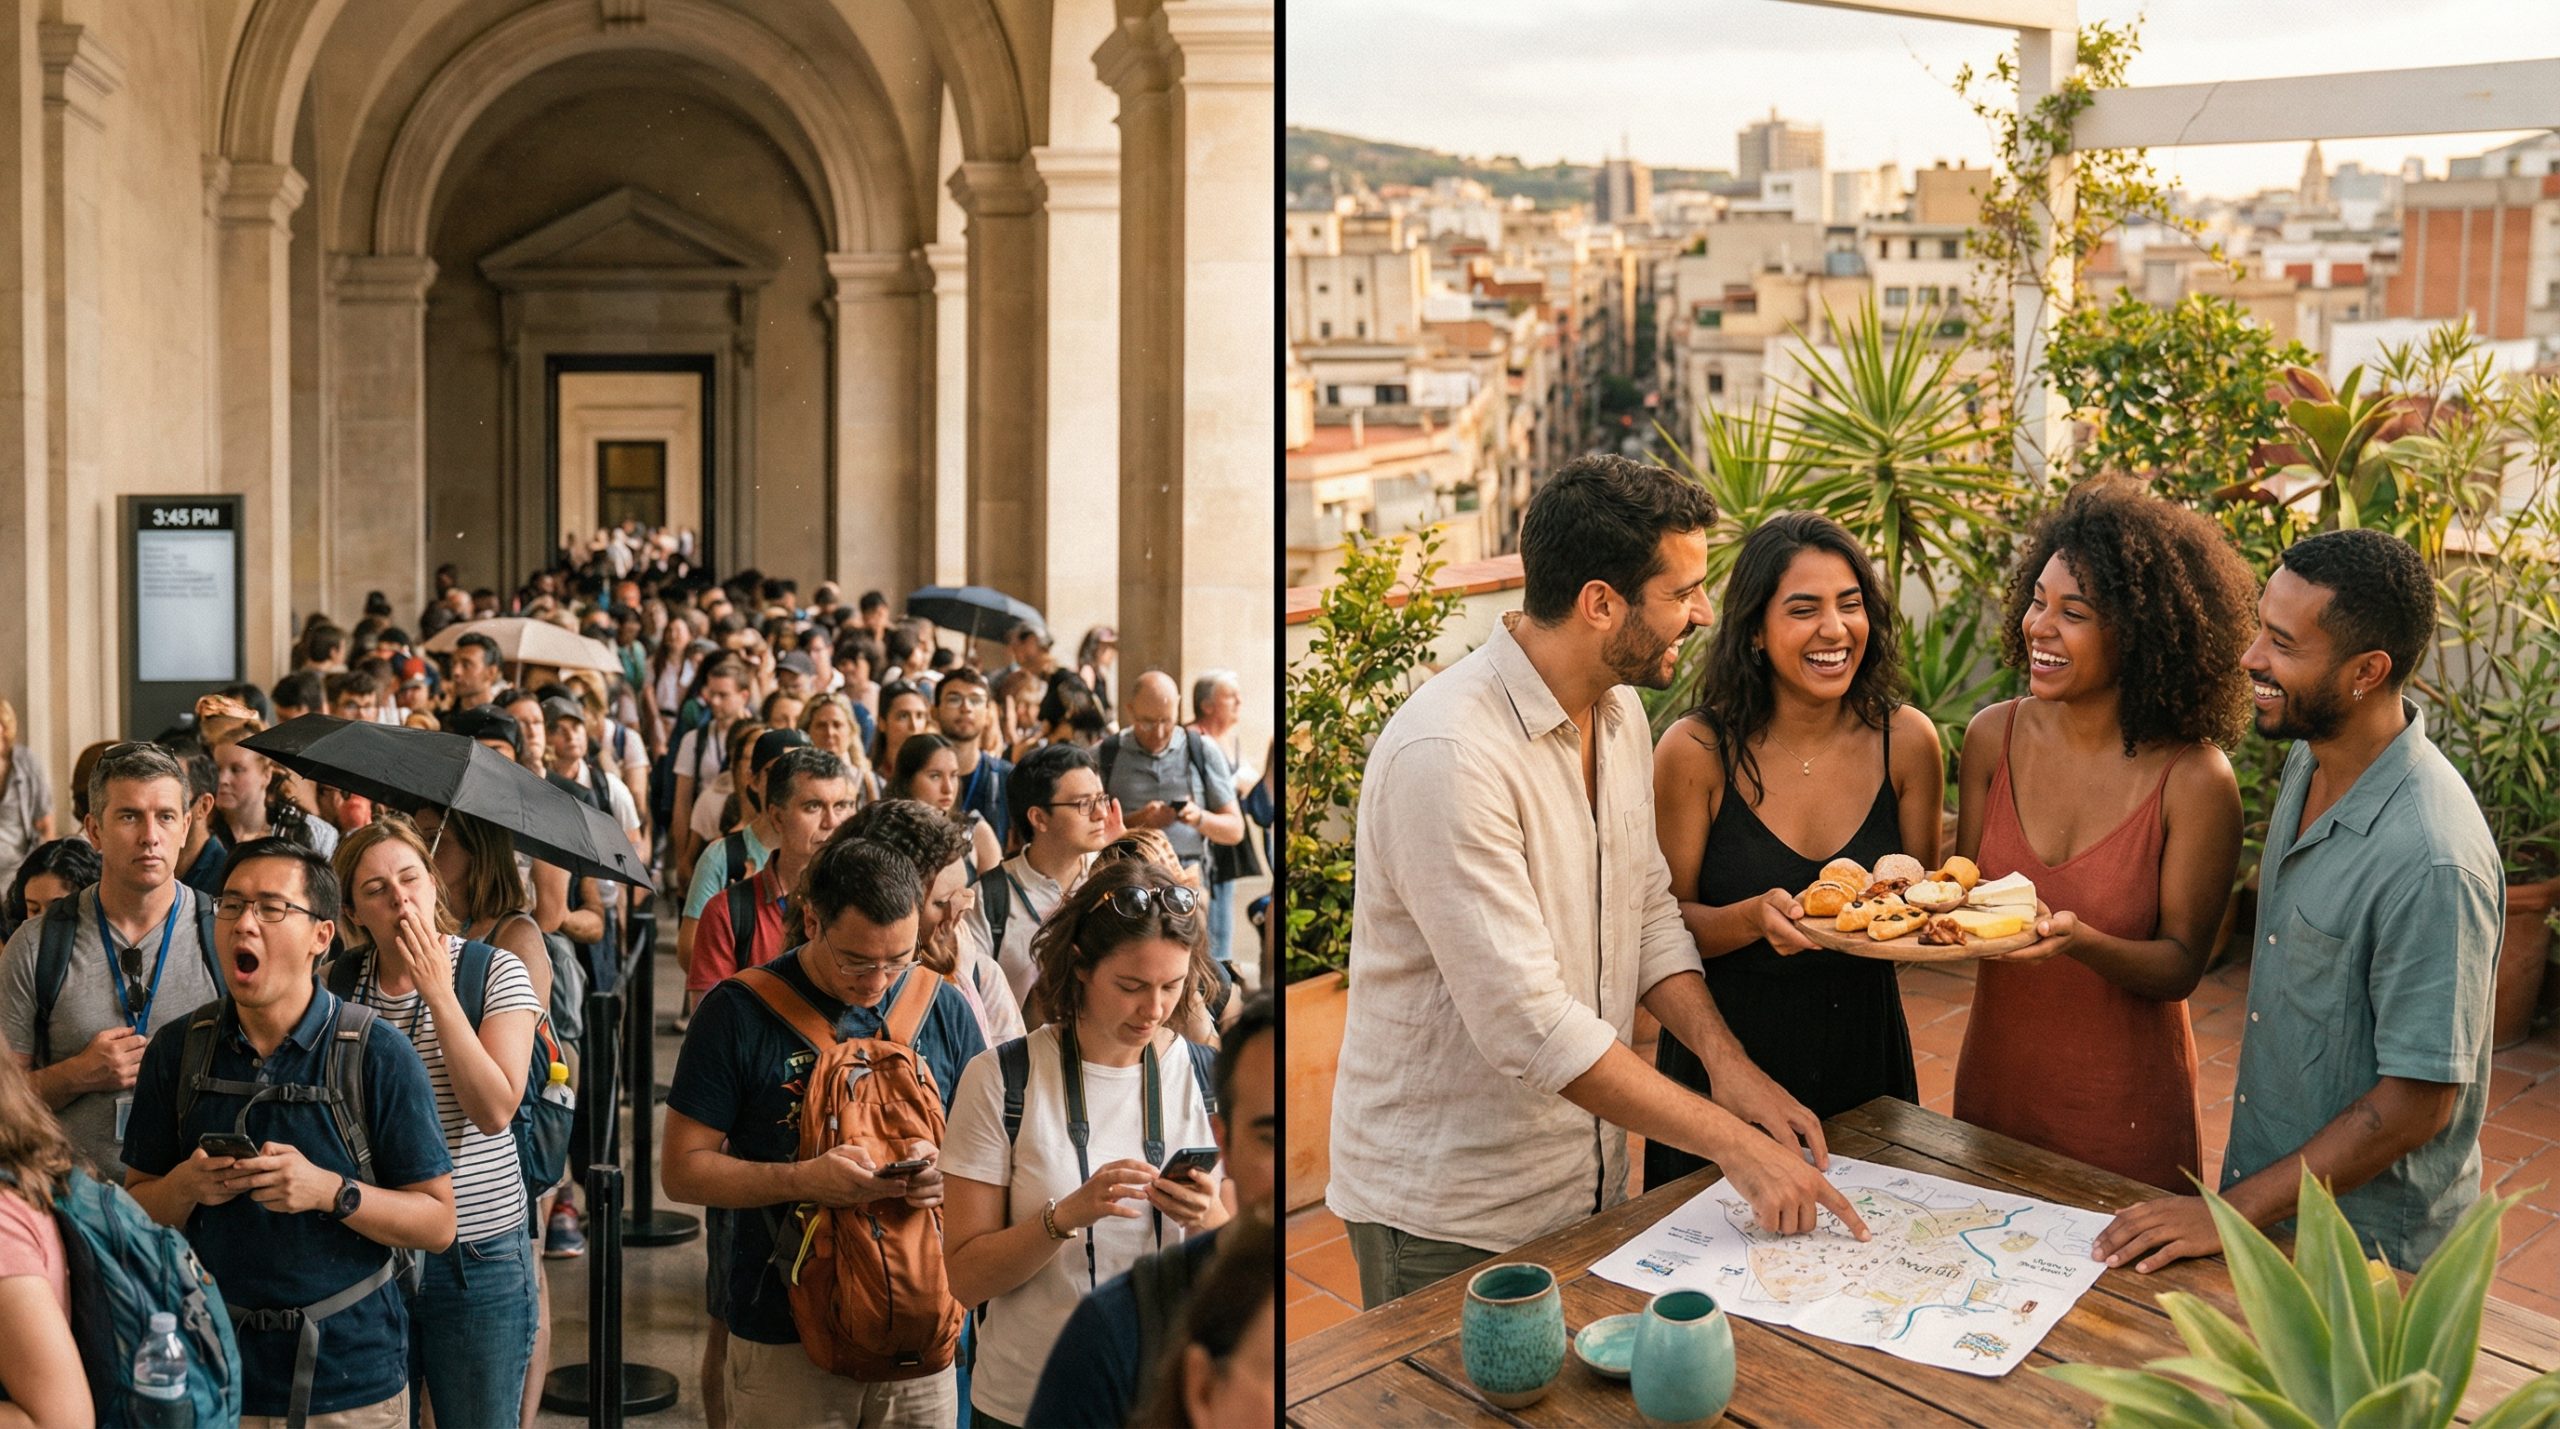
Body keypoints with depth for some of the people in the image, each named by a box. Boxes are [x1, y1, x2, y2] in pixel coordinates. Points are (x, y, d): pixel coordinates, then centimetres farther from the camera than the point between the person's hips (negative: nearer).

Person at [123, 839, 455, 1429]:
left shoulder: (379, 1053, -10)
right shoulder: (178, 1048, 0)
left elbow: (437, 1222, -9)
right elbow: (137, 1207, 6)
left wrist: (330, 1192, -24)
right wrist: (186, 1185, -15)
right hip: (214, 1369, 2)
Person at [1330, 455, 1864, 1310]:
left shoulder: (1619, 710, 3)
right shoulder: (1448, 755, -27)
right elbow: (1528, 1023, -29)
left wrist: (1727, 1061, -6)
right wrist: (1733, 1143, -25)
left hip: (1590, 1176, 8)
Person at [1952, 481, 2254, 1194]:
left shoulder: (2194, 781, -17)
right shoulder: (1995, 737, -6)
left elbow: (2181, 965, -13)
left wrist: (2080, 942, -31)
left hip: (2127, 1107, -4)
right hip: (1996, 1077, 4)